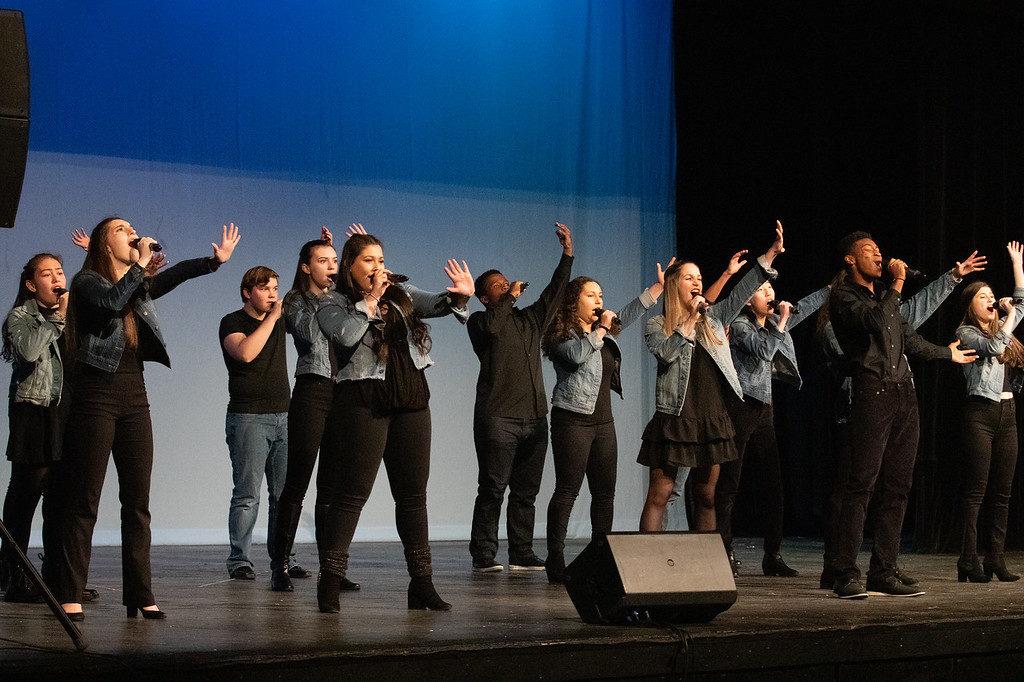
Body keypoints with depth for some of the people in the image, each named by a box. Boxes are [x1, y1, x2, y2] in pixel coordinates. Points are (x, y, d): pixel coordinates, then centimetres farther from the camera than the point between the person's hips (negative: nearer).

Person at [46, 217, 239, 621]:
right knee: (83, 501, -6)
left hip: (134, 396, 6)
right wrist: (140, 263, -14)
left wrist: (216, 260, -10)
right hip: (96, 396, -6)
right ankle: (68, 595, -4)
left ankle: (140, 595, 6)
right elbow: (112, 301, -23)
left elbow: (175, 274, 3)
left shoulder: (139, 285, 17)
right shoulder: (87, 282, -2)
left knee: (137, 501, 4)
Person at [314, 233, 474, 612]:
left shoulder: (400, 294, 15)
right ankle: (330, 579, -2)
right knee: (353, 491, -6)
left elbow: (436, 305, 1)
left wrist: (459, 296, -19)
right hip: (363, 402, -5)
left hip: (411, 400, 5)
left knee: (413, 493, 6)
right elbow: (346, 335, -17)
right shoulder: (333, 303, 3)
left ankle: (421, 582, 11)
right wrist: (369, 301, -8)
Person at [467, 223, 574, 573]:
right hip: (498, 417, -6)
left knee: (526, 491, 6)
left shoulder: (529, 319, 21)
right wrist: (510, 296, -7)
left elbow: (553, 293, 15)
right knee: (492, 488, -7)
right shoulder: (480, 321, 4)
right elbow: (491, 327, -19)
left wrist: (567, 252, 8)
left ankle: (521, 555, 10)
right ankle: (483, 555, -5)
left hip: (534, 418, 6)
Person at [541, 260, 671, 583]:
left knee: (605, 493, 5)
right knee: (567, 490, -10)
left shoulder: (604, 331, 19)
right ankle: (555, 561, -10)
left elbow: (630, 312, 26)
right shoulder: (562, 333, -5)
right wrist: (600, 330, -12)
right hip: (573, 420, -8)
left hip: (603, 421, 8)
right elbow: (577, 354, -24)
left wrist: (659, 286, 21)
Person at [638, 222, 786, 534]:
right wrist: (690, 320, -13)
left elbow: (740, 293, 4)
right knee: (660, 495, -7)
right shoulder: (656, 325, 3)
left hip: (713, 420, 5)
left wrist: (770, 255, -7)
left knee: (706, 497, 9)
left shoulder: (713, 319, 15)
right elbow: (667, 353, -16)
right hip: (676, 419, -5)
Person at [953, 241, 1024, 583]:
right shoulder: (966, 333, -2)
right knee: (975, 490, -9)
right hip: (981, 413, -7)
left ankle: (995, 558, 6)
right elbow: (994, 345, -18)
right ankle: (968, 561, -11)